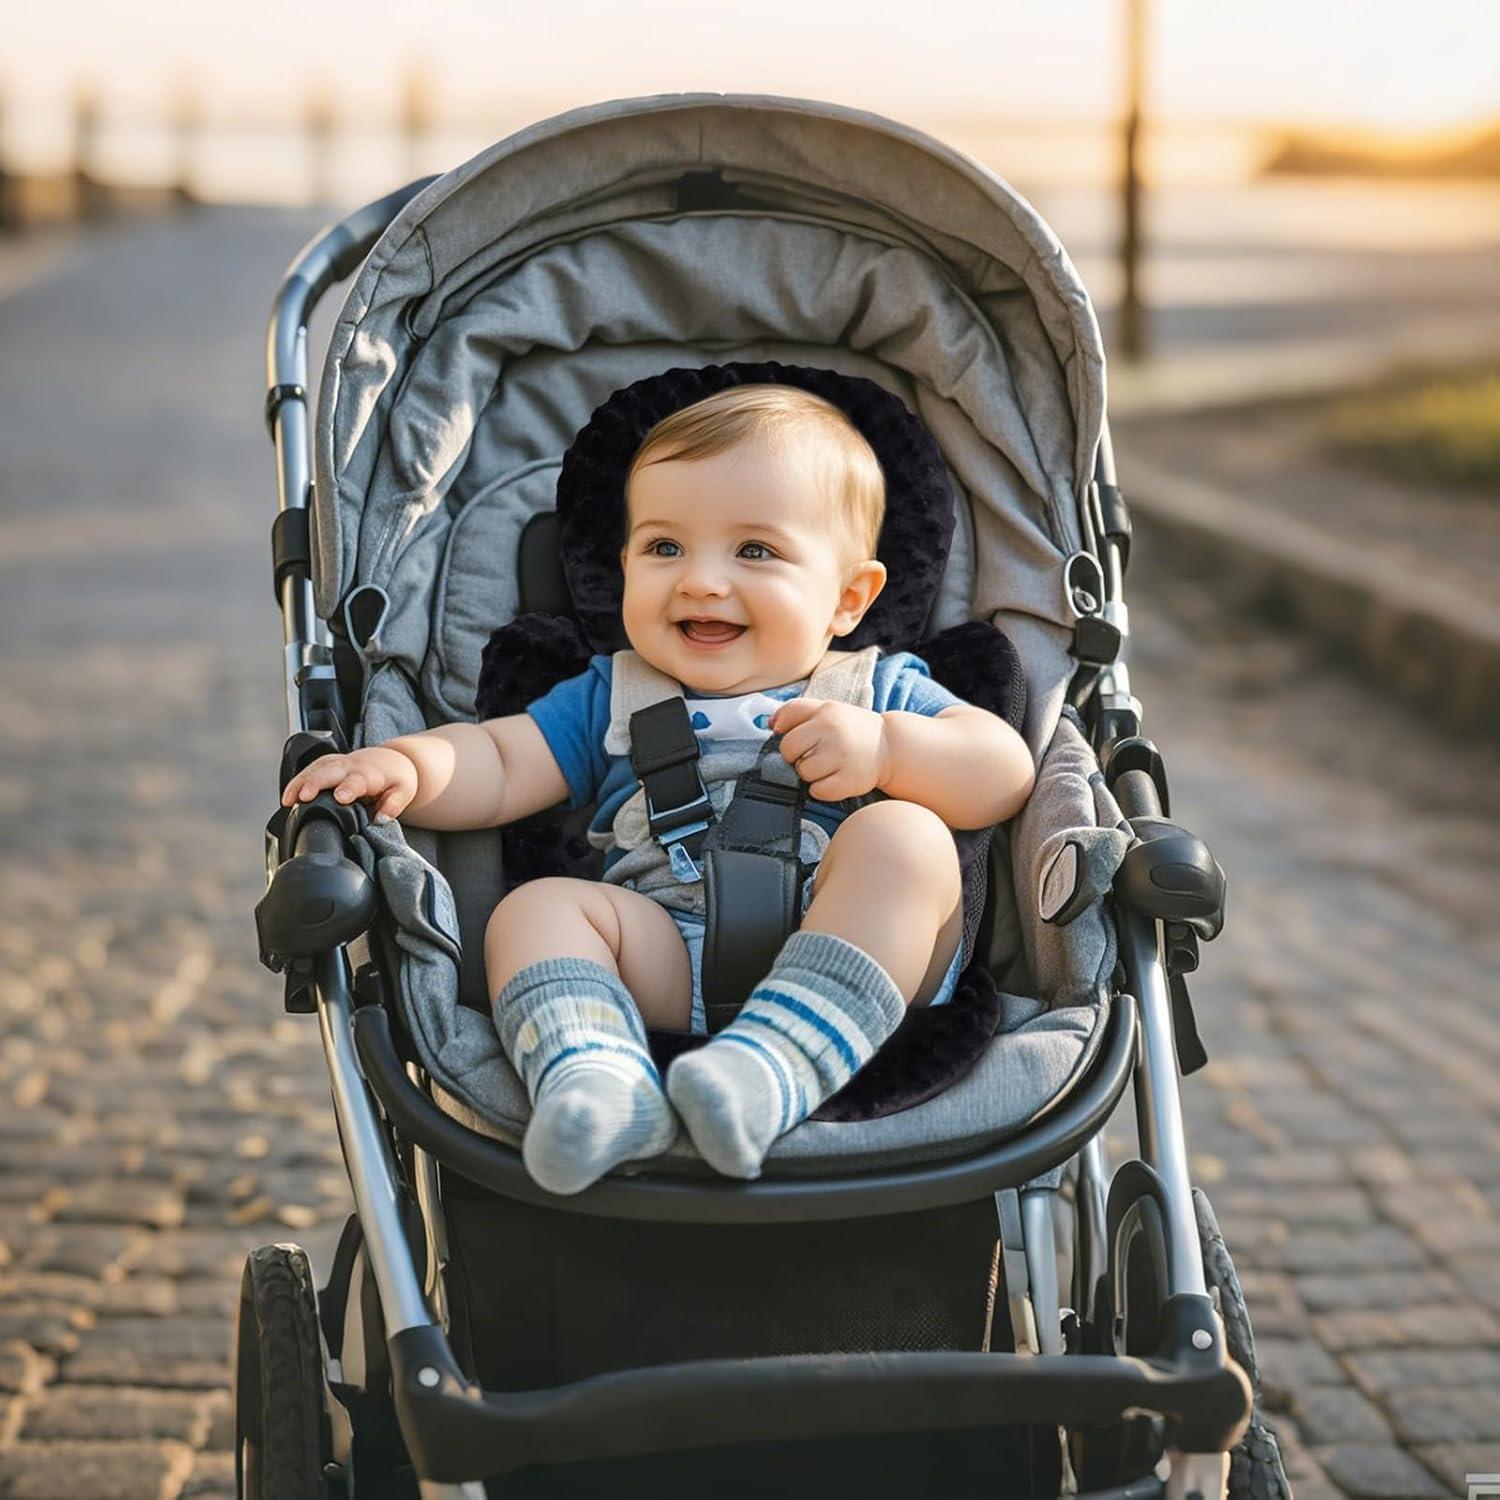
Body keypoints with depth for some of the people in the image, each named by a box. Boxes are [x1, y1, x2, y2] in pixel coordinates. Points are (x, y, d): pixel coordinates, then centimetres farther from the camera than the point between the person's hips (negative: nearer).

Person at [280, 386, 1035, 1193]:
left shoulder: (883, 693, 18)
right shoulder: (610, 699, 23)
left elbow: (1007, 775, 7)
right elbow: (497, 764, 12)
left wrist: (885, 748, -10)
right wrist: (409, 764, -9)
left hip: (853, 961, -1)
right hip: (666, 964, 2)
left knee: (902, 837, -26)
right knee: (538, 907, -17)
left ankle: (772, 1069, -45)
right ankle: (596, 1077, -46)